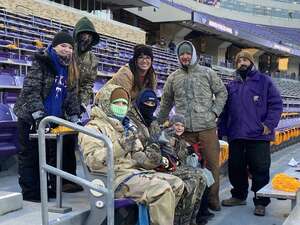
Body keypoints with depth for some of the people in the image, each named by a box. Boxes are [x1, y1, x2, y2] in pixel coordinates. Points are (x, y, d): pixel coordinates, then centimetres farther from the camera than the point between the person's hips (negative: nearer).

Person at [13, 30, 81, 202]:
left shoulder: (70, 69, 9)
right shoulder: (42, 62, -10)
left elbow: (72, 96, 11)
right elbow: (31, 89, -18)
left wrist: (74, 117, 1)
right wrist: (39, 115, -26)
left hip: (52, 118, 6)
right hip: (30, 117, -6)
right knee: (29, 155, 1)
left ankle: (41, 188, 21)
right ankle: (29, 192, 9)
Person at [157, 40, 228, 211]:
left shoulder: (207, 73, 7)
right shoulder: (173, 78, 13)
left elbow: (221, 92, 9)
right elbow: (166, 102, 20)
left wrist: (215, 111, -3)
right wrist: (160, 123, 19)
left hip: (207, 126, -1)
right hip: (185, 129, 2)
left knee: (212, 162, 0)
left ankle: (213, 197, 12)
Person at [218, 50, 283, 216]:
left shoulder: (264, 81, 4)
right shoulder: (232, 86, 16)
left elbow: (276, 104, -2)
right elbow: (225, 111, 16)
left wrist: (269, 124, -13)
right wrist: (221, 131, 9)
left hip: (258, 135, -4)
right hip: (236, 136, 5)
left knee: (260, 170, -1)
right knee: (236, 168, 11)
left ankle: (261, 202, 11)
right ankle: (239, 195, 29)